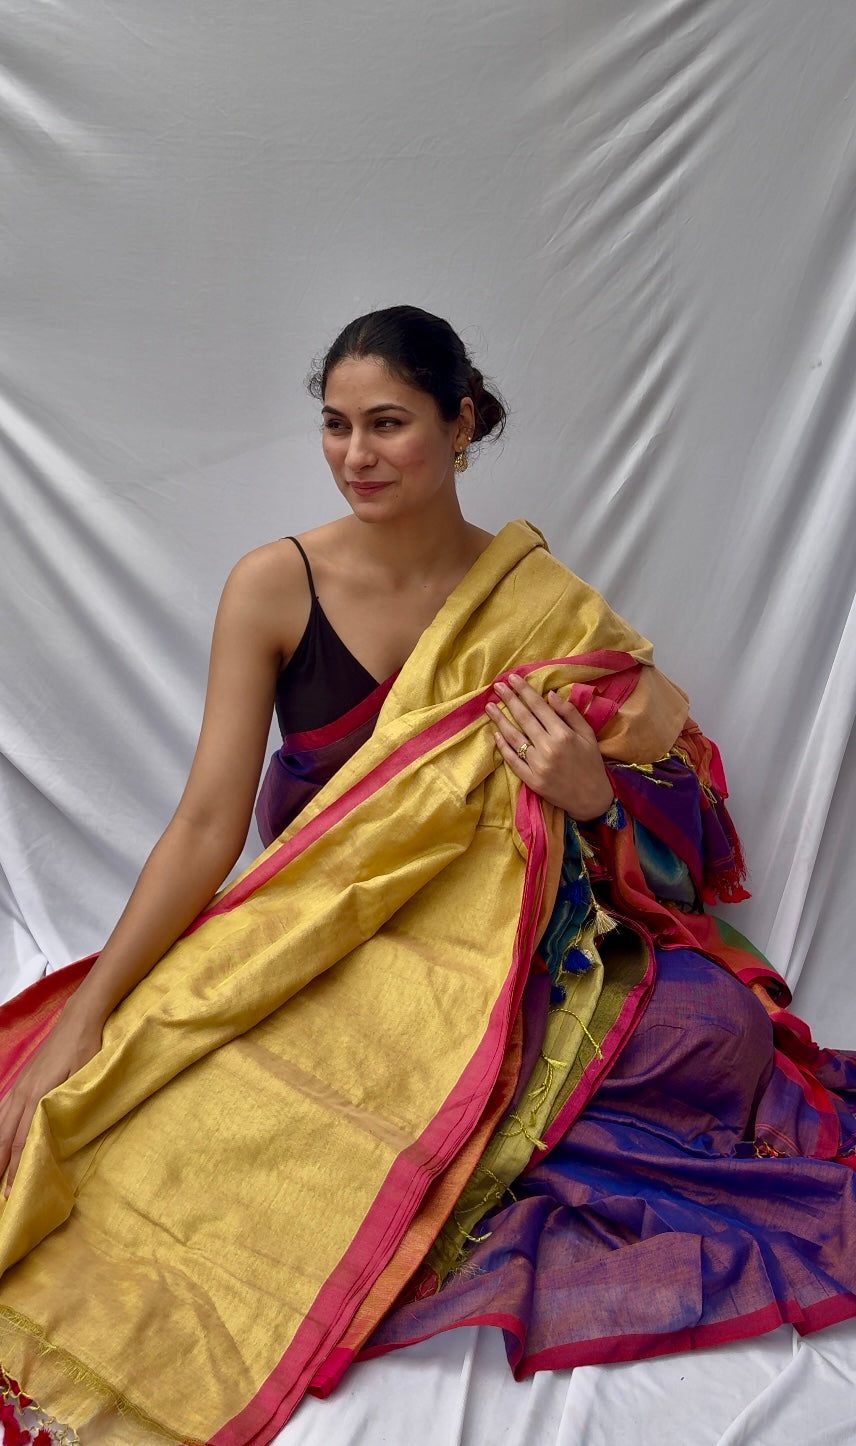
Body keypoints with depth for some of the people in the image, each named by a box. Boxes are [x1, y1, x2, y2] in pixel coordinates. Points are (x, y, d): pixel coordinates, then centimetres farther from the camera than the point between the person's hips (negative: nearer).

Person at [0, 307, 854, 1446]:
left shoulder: (540, 602, -4)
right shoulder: (276, 585, -6)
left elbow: (689, 812, 1)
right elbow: (208, 826, -8)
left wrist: (593, 793, -23)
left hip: (500, 941, 1)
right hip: (314, 945, 0)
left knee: (716, 1025, -22)